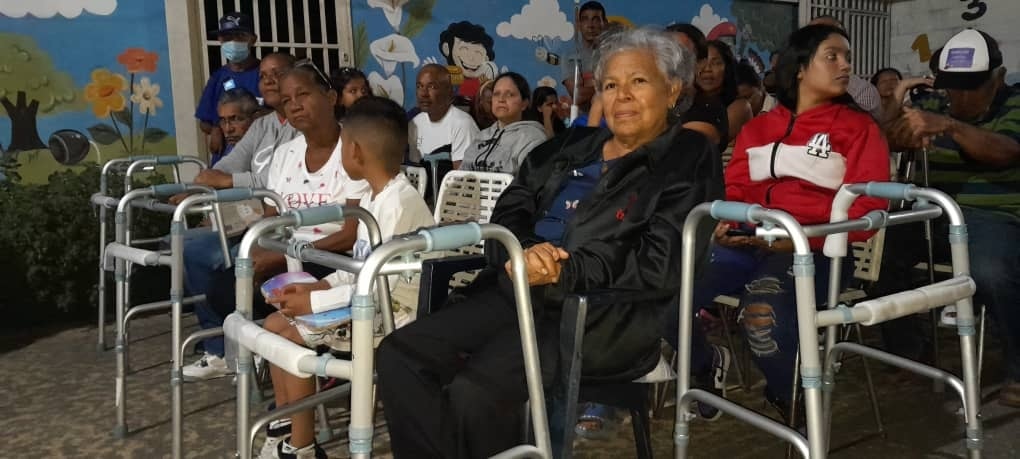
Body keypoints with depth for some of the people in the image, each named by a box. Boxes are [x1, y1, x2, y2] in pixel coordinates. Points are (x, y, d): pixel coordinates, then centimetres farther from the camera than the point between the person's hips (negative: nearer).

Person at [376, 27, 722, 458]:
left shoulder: (688, 161, 3)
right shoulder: (571, 147, 21)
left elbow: (658, 264, -9)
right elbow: (510, 210, 13)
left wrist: (563, 272, -22)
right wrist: (526, 251, -12)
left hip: (603, 315, -6)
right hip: (519, 293, 7)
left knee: (477, 390, -30)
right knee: (399, 354, -15)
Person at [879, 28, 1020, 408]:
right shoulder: (935, 105, 12)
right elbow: (887, 142, -2)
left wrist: (949, 126, -40)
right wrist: (900, 124, -27)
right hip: (936, 213, 4)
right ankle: (902, 346, 0)